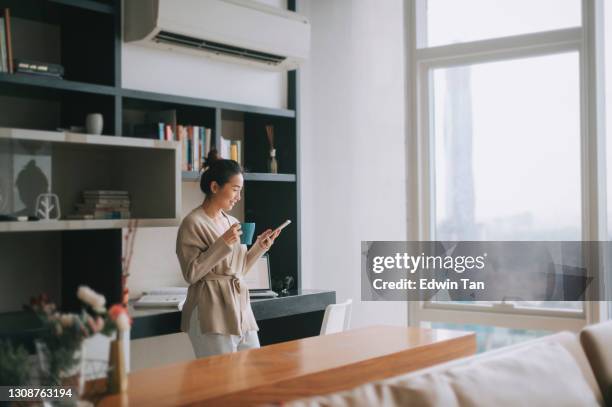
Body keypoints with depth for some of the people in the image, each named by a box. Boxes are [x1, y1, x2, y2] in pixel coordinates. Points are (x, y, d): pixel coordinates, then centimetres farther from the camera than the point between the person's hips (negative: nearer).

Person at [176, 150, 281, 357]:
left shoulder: (232, 222, 13)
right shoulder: (193, 223, -8)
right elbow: (191, 274, -14)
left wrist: (260, 246, 6)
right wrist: (223, 244, -19)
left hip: (241, 308, 7)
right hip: (212, 313, -7)